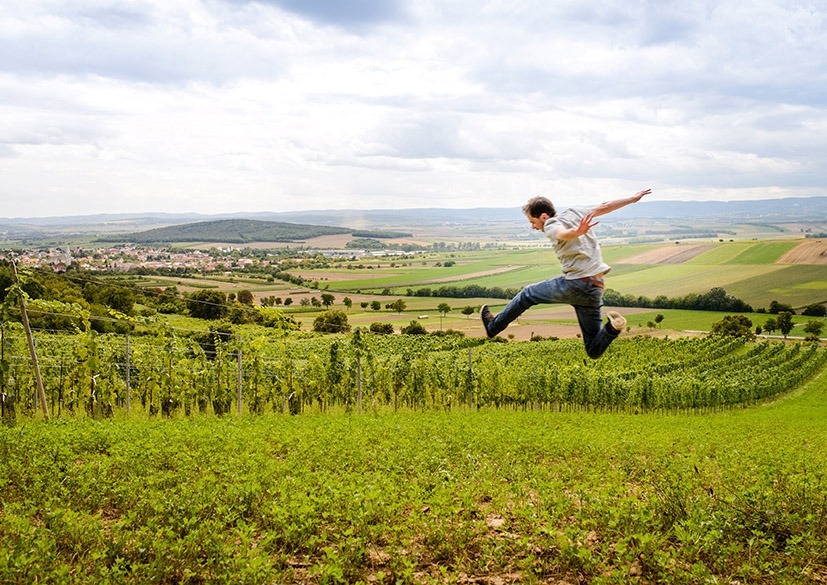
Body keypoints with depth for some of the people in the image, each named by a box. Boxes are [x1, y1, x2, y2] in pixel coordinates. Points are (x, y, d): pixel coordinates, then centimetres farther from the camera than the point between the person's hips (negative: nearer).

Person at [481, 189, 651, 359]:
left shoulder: (551, 225, -5)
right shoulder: (575, 212, 16)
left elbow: (563, 233, -29)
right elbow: (605, 207, 23)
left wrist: (577, 232, -52)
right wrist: (633, 198, 37)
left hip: (573, 284, -6)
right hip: (595, 289, 6)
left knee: (527, 294, 20)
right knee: (594, 350, 11)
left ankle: (493, 326, 32)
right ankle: (611, 327, -18)